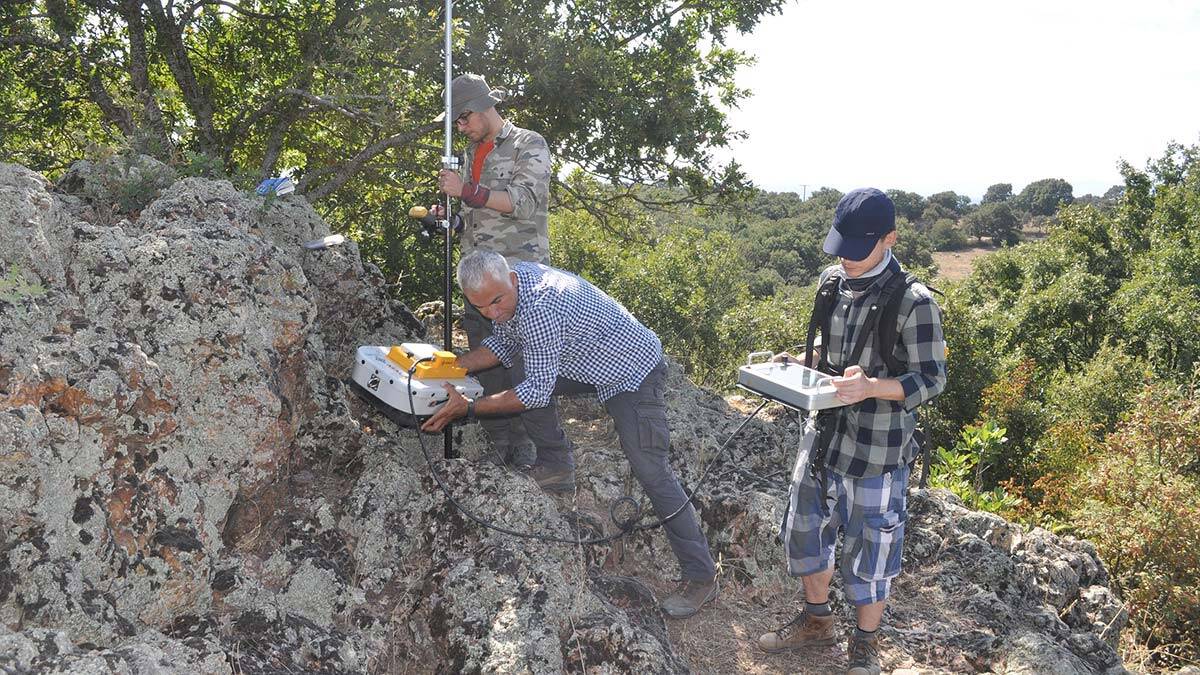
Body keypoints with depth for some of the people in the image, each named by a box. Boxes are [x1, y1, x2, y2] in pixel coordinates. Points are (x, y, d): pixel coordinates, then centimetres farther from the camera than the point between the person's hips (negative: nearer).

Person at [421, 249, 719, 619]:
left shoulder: (540, 307, -36)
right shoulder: (506, 288, -7)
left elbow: (537, 392, -30)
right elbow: (502, 345, 9)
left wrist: (468, 408, -27)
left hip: (634, 371, -9)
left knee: (650, 471, -15)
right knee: (522, 380, 7)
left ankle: (701, 576, -7)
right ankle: (557, 468, 23)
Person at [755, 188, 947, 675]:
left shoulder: (913, 303, -18)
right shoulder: (832, 281, 1)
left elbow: (932, 379, -14)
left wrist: (872, 388, -31)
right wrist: (798, 363, -4)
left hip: (878, 450, -6)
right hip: (823, 432, 6)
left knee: (867, 548, 8)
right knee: (804, 529, 18)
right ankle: (816, 621, 42)